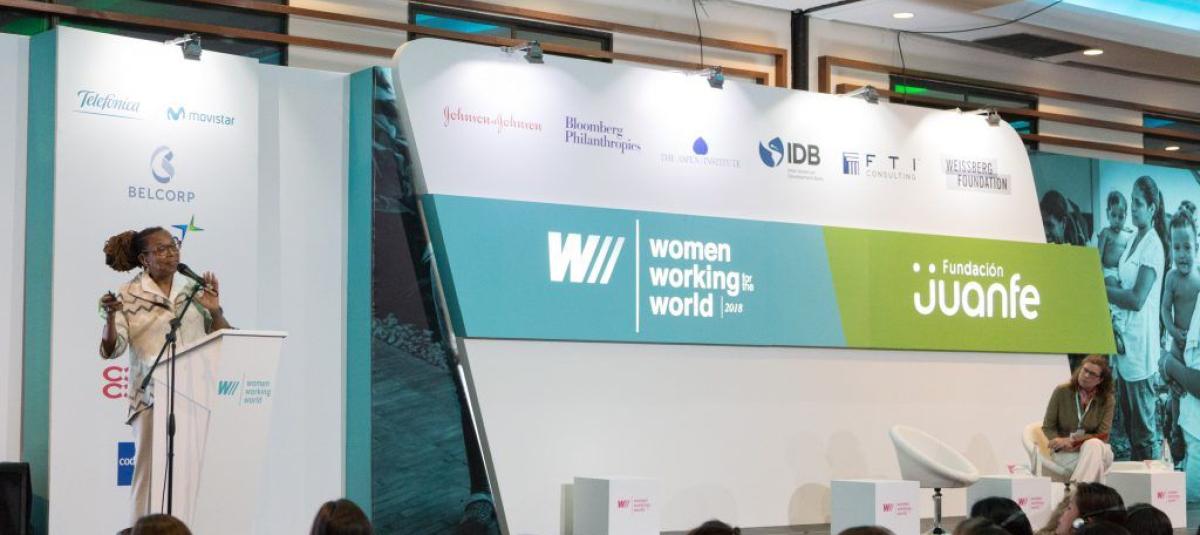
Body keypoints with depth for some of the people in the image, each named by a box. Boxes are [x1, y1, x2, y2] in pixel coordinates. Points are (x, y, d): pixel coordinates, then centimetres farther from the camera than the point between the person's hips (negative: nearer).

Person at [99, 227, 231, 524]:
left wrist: (215, 311, -4)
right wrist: (110, 316, -22)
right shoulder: (128, 295, 3)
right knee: (151, 473, -6)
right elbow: (112, 349, -4)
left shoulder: (195, 290, 12)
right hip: (152, 397, -3)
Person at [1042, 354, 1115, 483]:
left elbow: (1102, 436, -9)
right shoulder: (1061, 391, -4)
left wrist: (1072, 441, -19)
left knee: (1093, 445, -37)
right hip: (1065, 454, -1)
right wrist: (1062, 444, -19)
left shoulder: (1107, 400, -3)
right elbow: (1047, 427, 1)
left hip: (1096, 449, 1)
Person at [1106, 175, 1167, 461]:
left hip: (1140, 344, -9)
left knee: (1144, 426, -1)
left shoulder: (1153, 245, -14)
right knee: (1127, 420, 16)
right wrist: (1108, 287, 3)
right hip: (1125, 340, 9)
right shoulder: (1135, 240, 12)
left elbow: (1137, 298, -19)